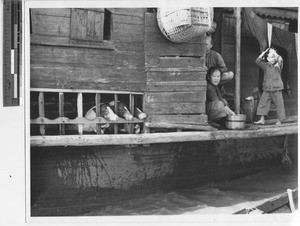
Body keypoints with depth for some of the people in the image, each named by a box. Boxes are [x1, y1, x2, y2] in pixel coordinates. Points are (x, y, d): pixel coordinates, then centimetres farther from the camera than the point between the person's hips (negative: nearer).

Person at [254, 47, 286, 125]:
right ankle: (262, 119, 5)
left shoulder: (278, 65, -1)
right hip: (267, 88, 3)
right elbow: (258, 61, -2)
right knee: (263, 102, 0)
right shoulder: (265, 65, 7)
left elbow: (280, 60, -21)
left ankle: (279, 120, 9)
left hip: (277, 88, -3)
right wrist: (264, 52, -3)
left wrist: (274, 53, -10)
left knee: (278, 103, 0)